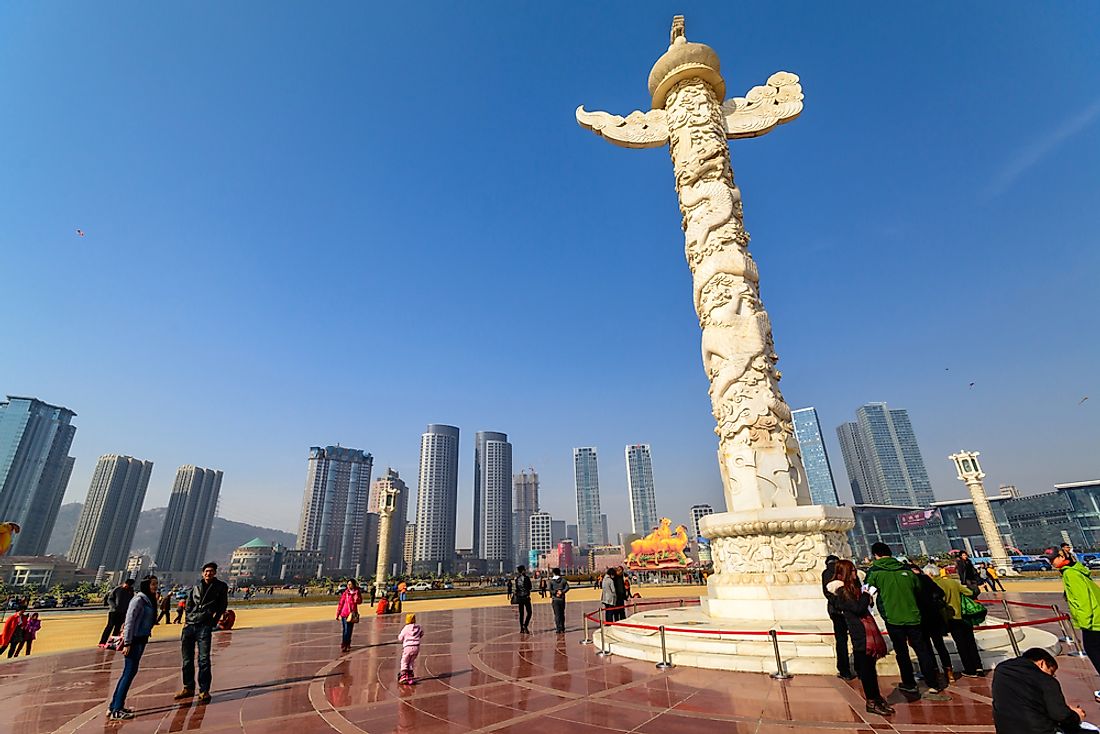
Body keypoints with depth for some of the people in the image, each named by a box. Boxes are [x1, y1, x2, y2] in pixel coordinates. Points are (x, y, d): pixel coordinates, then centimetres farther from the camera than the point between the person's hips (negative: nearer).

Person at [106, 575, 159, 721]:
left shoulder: (149, 600, 11)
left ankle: (114, 706, 25)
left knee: (128, 673, 15)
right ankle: (116, 711, 2)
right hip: (135, 640, -9)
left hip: (141, 640, 9)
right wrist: (127, 643, -19)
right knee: (129, 673, -5)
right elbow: (129, 621, -18)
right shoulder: (139, 599, -15)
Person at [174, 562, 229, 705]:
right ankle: (188, 688, 26)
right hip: (189, 625, 4)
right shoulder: (196, 587, 14)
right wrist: (187, 619, 4)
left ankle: (204, 691, 1)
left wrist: (213, 621, -4)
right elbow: (188, 604, 18)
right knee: (187, 659, 11)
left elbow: (222, 605, 4)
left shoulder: (221, 587, 4)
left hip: (204, 626, -4)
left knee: (204, 660, -6)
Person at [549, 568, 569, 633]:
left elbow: (550, 589, -14)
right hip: (562, 599, 2)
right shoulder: (563, 579, 2)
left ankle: (558, 628, -3)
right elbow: (567, 587, -8)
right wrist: (562, 592, -9)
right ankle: (562, 628, 21)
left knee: (557, 614, 2)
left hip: (555, 599, -2)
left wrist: (555, 592, -6)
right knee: (562, 614, 15)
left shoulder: (551, 581, -3)